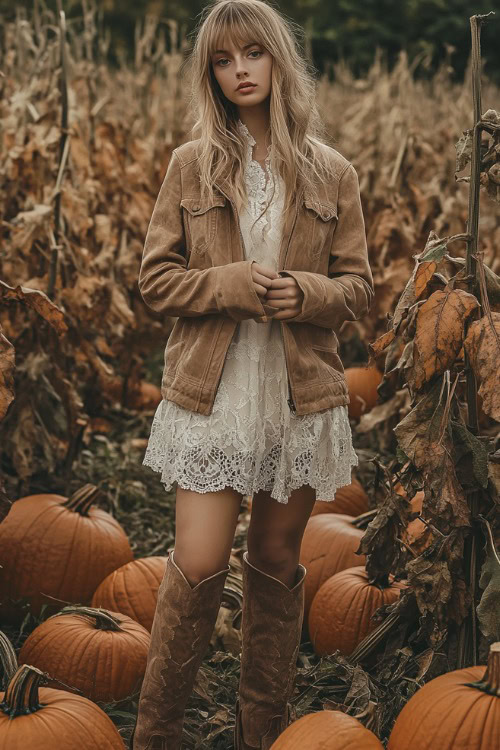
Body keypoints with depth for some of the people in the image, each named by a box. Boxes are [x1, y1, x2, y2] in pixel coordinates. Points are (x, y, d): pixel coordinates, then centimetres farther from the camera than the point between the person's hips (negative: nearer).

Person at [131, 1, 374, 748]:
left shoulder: (332, 174, 3)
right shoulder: (190, 165, 1)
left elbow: (358, 287, 6)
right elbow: (155, 279, 1)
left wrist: (306, 292, -15)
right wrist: (233, 284, -16)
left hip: (301, 397, 1)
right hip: (212, 394, -1)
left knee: (277, 564, 12)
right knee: (199, 566, -6)